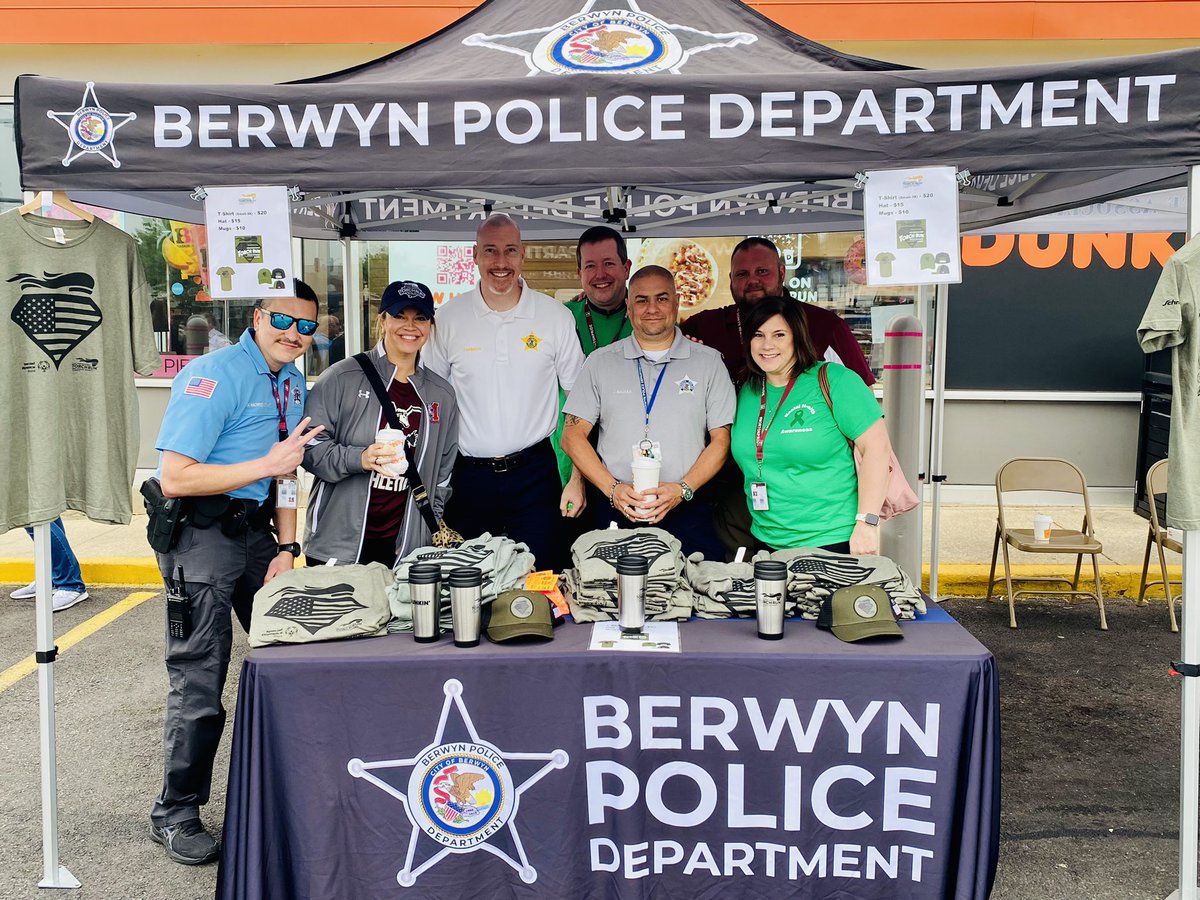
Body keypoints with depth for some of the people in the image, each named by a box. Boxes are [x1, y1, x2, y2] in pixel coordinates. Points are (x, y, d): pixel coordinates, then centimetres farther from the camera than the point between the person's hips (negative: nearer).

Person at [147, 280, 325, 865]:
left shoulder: (292, 383, 9)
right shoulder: (214, 376, -17)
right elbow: (174, 478, -23)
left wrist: (287, 548, 5)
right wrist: (268, 465, -24)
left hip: (253, 528, 8)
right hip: (199, 534, -8)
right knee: (199, 680, -5)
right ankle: (175, 814, 14)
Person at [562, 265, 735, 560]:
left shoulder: (709, 362, 8)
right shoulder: (600, 362, 9)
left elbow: (720, 440, 5)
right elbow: (573, 436, 6)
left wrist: (682, 489, -10)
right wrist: (613, 489, -7)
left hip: (687, 512, 0)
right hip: (617, 513, 1)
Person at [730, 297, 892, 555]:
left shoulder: (834, 380, -9)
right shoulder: (746, 392, 7)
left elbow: (877, 447, -13)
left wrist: (866, 524, -17)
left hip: (833, 542, -5)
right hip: (768, 542, 5)